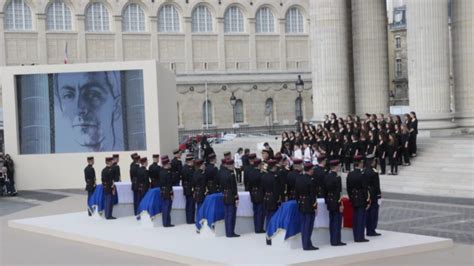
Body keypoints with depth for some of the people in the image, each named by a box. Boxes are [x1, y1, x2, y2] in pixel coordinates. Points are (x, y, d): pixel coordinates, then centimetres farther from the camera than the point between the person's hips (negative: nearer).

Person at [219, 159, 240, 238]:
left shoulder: (221, 172, 5)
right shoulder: (231, 174, -18)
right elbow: (234, 187, -17)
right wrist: (236, 198, -12)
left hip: (224, 197, 8)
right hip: (231, 198, -8)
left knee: (226, 215, 12)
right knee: (231, 215, 0)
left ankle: (228, 232, 18)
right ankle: (231, 233, 3)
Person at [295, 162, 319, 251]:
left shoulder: (298, 179, 5)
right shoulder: (310, 180, -17)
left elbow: (296, 193, 11)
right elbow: (312, 195, -17)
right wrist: (315, 206, -10)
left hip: (301, 205, 7)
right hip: (309, 206, -7)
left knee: (303, 225, 12)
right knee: (308, 226, -2)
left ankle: (305, 244, 18)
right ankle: (307, 245, 0)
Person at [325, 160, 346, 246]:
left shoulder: (327, 177, 6)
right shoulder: (337, 177, -17)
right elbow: (338, 192, -19)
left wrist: (326, 201, 16)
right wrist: (340, 204, -15)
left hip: (329, 202, 8)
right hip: (336, 202, -8)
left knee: (332, 222, 12)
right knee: (337, 222, -1)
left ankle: (333, 240, 17)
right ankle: (336, 241, 1)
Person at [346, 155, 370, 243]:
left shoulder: (349, 174, 3)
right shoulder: (362, 175, -16)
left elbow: (348, 188, 8)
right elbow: (365, 189, -15)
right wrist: (367, 201, -9)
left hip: (353, 200, 7)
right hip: (361, 200, -7)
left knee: (355, 218, 11)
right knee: (361, 218, -1)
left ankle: (356, 237, 16)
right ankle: (360, 237, 0)